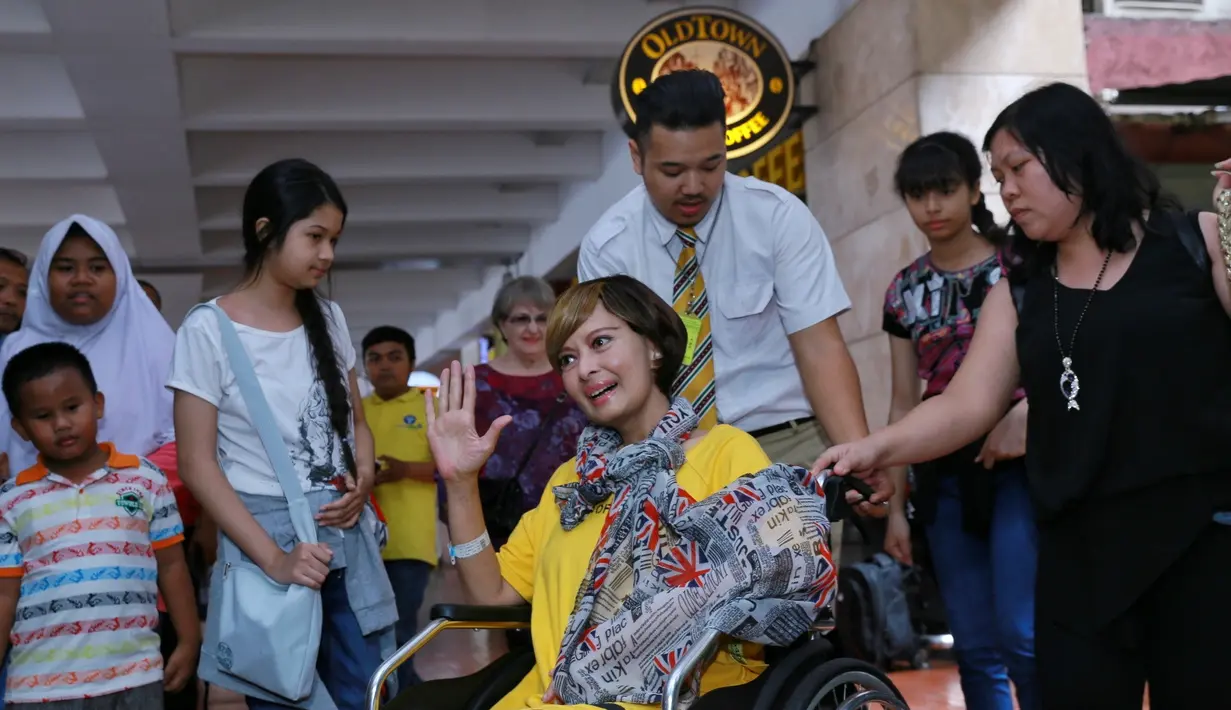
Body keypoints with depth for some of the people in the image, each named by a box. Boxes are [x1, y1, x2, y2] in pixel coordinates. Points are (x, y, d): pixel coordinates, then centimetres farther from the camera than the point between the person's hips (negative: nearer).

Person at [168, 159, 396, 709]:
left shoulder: (328, 318, 9)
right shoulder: (209, 329, -8)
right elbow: (196, 463, -11)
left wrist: (364, 480, -6)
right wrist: (272, 558, -18)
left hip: (346, 537, 5)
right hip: (268, 539, -5)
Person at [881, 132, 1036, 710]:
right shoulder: (904, 292, 11)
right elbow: (904, 403, 13)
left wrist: (1026, 414, -23)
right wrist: (895, 505, 10)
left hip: (1017, 461, -4)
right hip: (944, 476, 4)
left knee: (1023, 636, -13)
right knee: (974, 649, 6)